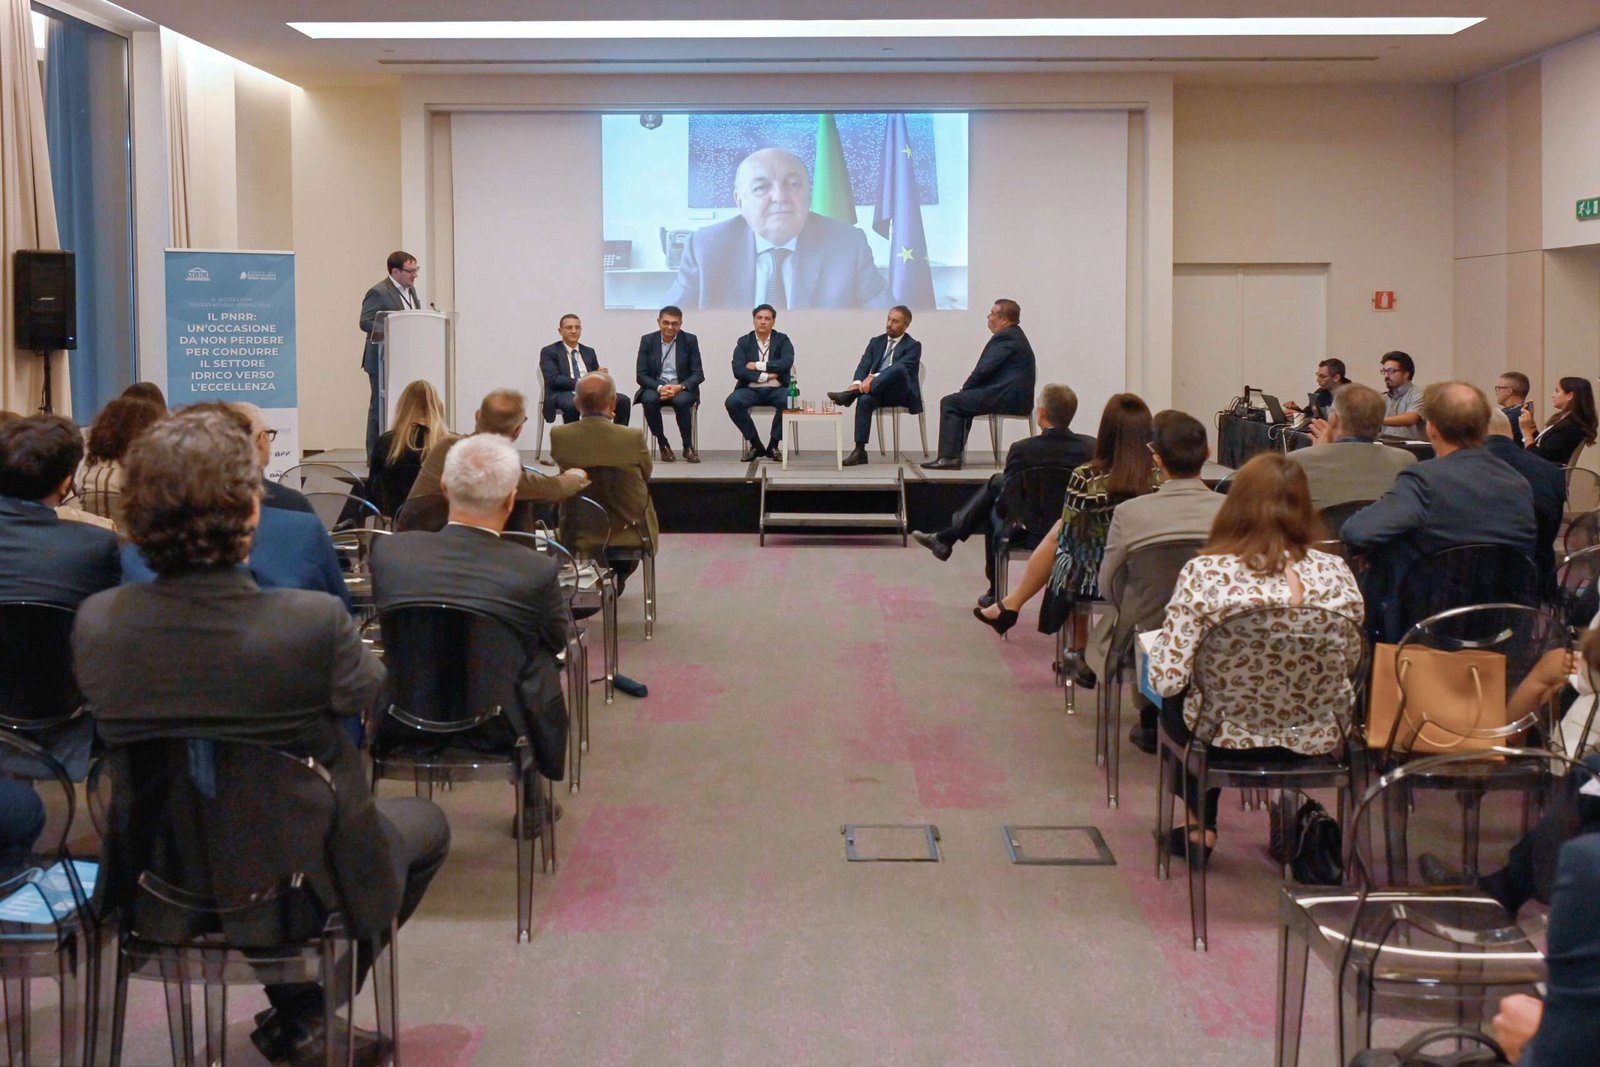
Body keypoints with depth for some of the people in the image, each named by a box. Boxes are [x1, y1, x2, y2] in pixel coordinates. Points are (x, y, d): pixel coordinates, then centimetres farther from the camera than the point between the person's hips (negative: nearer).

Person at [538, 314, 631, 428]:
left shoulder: (589, 351, 23)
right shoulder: (549, 352, 6)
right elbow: (553, 379, -8)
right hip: (563, 393, -5)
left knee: (623, 401, -20)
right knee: (572, 404, -41)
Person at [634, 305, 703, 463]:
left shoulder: (690, 340, 1)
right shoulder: (647, 340, 2)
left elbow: (698, 374, -2)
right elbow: (641, 375, -1)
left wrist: (680, 387, -22)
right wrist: (659, 388, -21)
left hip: (682, 388, -1)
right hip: (655, 386, 1)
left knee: (681, 401, -35)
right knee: (649, 400, -33)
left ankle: (688, 447, -17)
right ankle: (663, 445, -17)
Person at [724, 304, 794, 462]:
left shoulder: (783, 340, 5)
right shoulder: (743, 342, 5)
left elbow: (786, 363, -14)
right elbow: (738, 370, -7)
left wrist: (758, 366, -13)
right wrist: (764, 376, -14)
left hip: (776, 389, -1)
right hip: (751, 389, 1)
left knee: (788, 401, -35)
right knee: (732, 402, -30)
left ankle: (773, 445, -15)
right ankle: (755, 445, -12)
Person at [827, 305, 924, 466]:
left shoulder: (913, 346, -2)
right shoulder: (876, 342, 14)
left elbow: (900, 366, -20)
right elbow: (863, 367, 1)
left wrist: (873, 377, -35)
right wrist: (857, 383, -24)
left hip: (902, 393, -4)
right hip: (879, 391, 4)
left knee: (899, 369, -36)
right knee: (865, 399, -33)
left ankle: (851, 394, -41)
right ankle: (859, 451, -34)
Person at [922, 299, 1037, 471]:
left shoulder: (1006, 337, -14)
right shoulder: (1014, 335, 20)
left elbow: (984, 369, -18)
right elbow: (987, 368, 20)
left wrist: (966, 387, -1)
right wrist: (967, 388, 9)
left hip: (1007, 397, -11)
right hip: (1012, 395, 11)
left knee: (949, 403, -8)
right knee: (960, 402, 22)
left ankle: (949, 456, -9)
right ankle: (954, 453, 19)